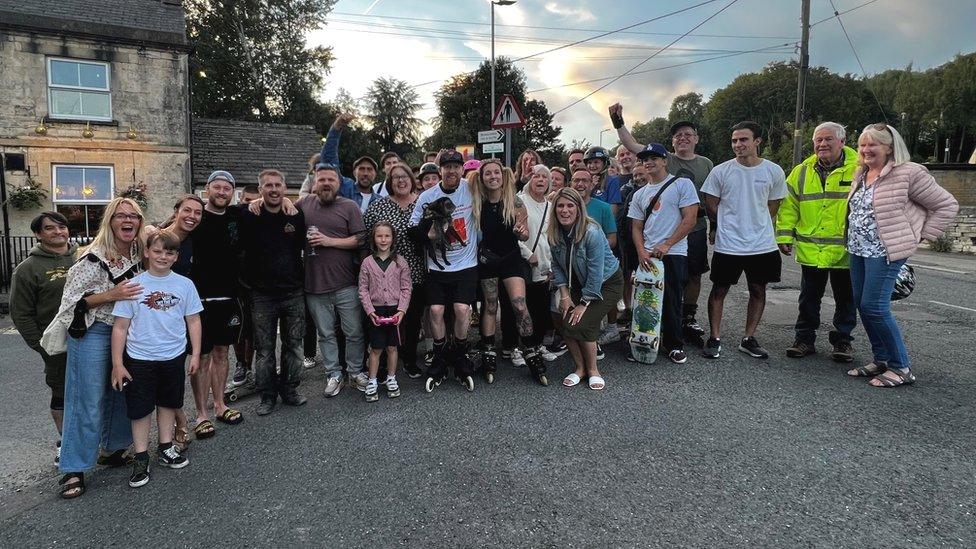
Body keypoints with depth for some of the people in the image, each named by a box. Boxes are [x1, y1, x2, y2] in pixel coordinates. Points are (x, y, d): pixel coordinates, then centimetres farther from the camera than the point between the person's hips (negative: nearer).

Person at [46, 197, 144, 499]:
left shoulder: (139, 252, 2)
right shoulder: (94, 258, -17)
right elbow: (71, 299, -15)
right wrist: (111, 295, -25)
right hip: (93, 334, -6)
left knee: (122, 393, 15)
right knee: (88, 402, -2)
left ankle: (115, 448, 32)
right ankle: (73, 469, 10)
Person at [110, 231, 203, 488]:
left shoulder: (184, 284, -2)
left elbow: (193, 321, 3)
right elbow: (120, 327, -4)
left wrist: (195, 354, 0)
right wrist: (117, 364, -6)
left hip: (174, 356, 2)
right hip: (139, 358, -2)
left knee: (168, 403, 17)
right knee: (140, 408, 6)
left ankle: (166, 449, 33)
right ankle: (141, 458, 20)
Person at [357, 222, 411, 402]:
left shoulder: (400, 262, 0)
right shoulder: (367, 262, -1)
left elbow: (406, 288, -1)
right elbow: (363, 289, 0)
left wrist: (401, 310, -10)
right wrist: (370, 311, -9)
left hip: (395, 310, 1)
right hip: (376, 311, 0)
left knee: (392, 347, 9)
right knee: (376, 348, 4)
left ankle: (391, 379, 24)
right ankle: (372, 382, 15)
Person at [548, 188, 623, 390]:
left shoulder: (592, 233, -28)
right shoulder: (554, 234, -10)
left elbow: (595, 273, -26)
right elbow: (557, 266, 2)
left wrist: (584, 305, -21)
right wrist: (564, 295, -7)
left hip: (607, 283, -5)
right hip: (578, 284, 6)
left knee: (582, 324, -20)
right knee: (567, 324, -12)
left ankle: (593, 370, 4)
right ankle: (580, 368, 12)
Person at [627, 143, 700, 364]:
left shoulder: (683, 184, 0)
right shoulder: (639, 194, 16)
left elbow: (690, 219, -7)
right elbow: (636, 227, 13)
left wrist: (666, 245, -14)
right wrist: (641, 251, -5)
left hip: (674, 254, -4)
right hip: (646, 256, 5)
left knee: (671, 303, 0)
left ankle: (674, 345, 16)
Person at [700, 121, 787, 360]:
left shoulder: (774, 172, 1)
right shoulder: (721, 171, -5)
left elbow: (772, 207, 11)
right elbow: (711, 206, 3)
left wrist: (756, 228, 8)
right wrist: (728, 226, 5)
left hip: (762, 245, 2)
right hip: (727, 245, -2)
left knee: (758, 290, 10)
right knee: (719, 290, 4)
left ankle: (749, 339, 24)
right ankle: (714, 338, 16)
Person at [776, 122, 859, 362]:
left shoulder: (859, 169, -5)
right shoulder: (802, 171, 5)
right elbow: (789, 207, 8)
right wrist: (784, 236, 2)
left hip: (846, 250, -2)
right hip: (810, 250, 3)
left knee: (845, 299, 12)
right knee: (809, 298, 12)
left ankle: (843, 340, 26)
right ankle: (805, 338, 23)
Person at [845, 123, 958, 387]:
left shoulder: (909, 173, -9)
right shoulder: (860, 174, 12)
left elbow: (947, 205, -4)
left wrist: (922, 235, -5)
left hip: (886, 252, -8)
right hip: (858, 250, 8)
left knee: (874, 307, -11)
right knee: (862, 305, 8)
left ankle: (901, 367, 3)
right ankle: (881, 360, 21)